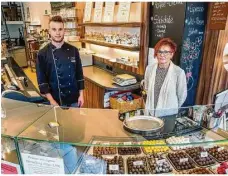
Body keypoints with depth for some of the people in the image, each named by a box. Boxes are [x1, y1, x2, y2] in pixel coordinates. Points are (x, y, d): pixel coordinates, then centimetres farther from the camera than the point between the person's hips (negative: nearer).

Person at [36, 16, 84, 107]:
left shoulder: (73, 50, -1)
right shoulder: (43, 54, -8)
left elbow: (79, 74, 3)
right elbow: (42, 81, -8)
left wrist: (81, 95, 0)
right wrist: (52, 101, -13)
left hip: (74, 99, 2)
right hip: (56, 100, -2)